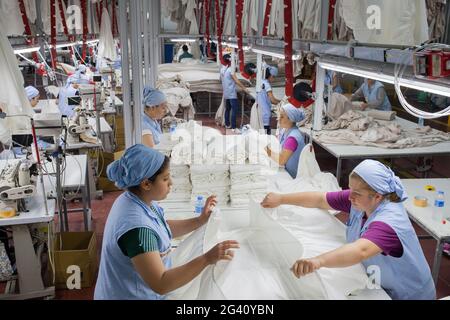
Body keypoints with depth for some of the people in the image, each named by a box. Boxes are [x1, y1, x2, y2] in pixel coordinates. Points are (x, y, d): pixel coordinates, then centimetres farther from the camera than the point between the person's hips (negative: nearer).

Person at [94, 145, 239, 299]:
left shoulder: (137, 200, -5)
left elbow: (163, 229, 11)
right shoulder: (136, 227, -32)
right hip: (131, 295, -8)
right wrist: (207, 259, -36)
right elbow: (160, 285, -31)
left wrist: (200, 220, 2)